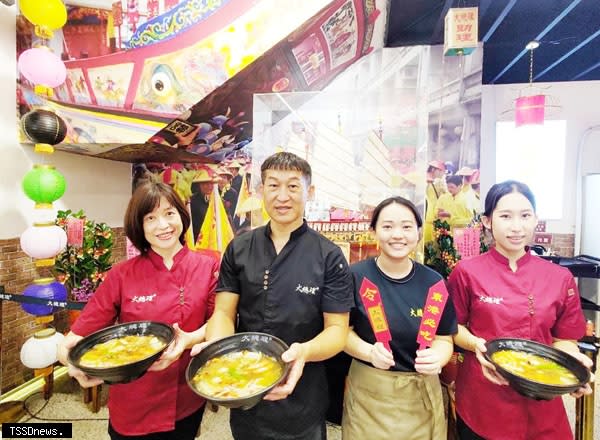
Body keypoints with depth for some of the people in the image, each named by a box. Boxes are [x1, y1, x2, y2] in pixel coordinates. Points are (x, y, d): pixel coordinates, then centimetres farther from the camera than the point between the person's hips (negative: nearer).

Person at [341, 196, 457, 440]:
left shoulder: (434, 282, -6)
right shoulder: (355, 276, -13)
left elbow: (443, 338, 0)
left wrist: (437, 357, -20)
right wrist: (369, 352, -22)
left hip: (421, 394, 2)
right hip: (368, 391, -2)